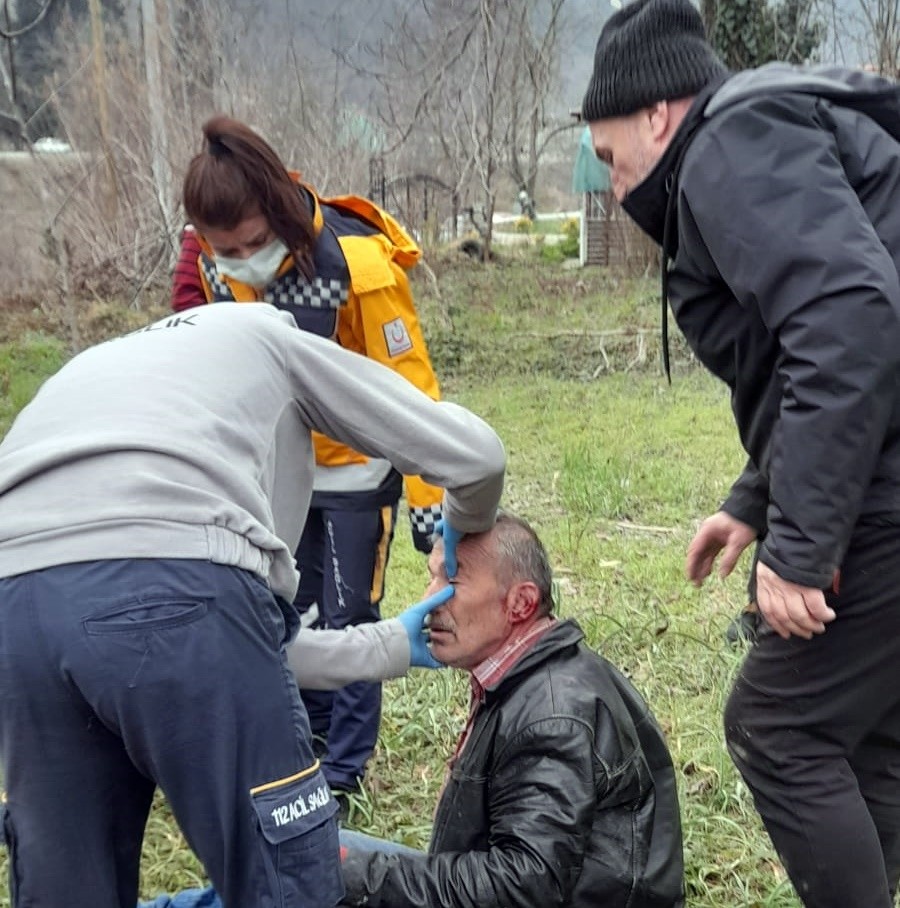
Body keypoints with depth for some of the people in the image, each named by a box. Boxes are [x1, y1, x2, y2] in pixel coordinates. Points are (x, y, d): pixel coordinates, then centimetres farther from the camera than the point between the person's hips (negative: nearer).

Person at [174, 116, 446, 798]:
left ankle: (344, 769, 17)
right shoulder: (212, 268, -11)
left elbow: (410, 387, -23)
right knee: (294, 611, 15)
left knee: (348, 618, 2)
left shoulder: (358, 264, -28)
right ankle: (312, 733, 33)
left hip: (356, 466, -5)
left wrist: (428, 498, -23)